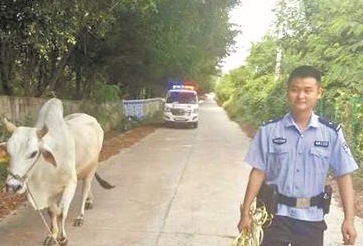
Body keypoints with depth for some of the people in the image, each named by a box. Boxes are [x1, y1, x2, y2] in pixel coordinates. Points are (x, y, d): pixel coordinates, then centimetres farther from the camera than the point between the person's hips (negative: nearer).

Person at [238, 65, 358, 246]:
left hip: (312, 218, 1)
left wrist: (349, 219, -5)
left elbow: (343, 176, -1)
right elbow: (258, 172, -3)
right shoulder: (269, 130, -6)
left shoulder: (331, 133, -4)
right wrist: (245, 213, -2)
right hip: (276, 214, -1)